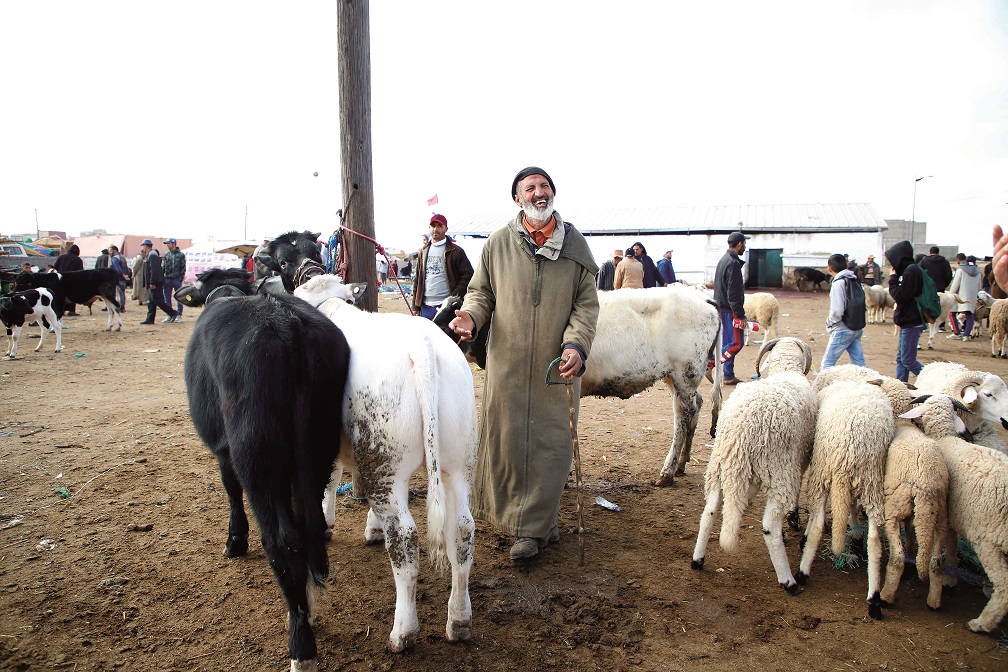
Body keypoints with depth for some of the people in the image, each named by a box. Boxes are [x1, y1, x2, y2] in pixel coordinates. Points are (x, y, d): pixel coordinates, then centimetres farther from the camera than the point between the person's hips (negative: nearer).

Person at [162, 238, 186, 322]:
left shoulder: (180, 255, 0)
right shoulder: (166, 255, 11)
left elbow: (183, 268, -1)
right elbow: (162, 267, 13)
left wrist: (181, 278, -9)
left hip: (177, 279, -4)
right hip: (167, 279, 4)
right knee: (167, 298, 6)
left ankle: (179, 315, 5)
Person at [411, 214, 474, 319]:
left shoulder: (456, 251, -1)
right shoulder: (424, 252, 15)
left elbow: (468, 275, -6)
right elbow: (418, 279, 17)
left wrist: (454, 297, -13)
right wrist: (415, 306, 11)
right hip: (426, 307, 5)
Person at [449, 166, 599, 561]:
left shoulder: (575, 245, 5)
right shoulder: (499, 243, 4)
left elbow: (587, 303, 3)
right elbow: (481, 291, 12)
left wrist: (576, 344, -12)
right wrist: (470, 315, -10)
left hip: (557, 366, 0)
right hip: (507, 364, 0)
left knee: (551, 444, 2)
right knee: (507, 441, 7)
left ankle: (533, 528, 15)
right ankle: (540, 523, 26)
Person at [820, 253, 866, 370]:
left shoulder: (839, 283, -15)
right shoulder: (855, 280, 8)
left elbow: (837, 311, -21)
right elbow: (862, 305, 10)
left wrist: (829, 322, -4)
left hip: (842, 330, -8)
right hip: (857, 329, 8)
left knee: (826, 364, -3)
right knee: (859, 364, 12)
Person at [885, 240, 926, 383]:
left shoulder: (911, 271, -17)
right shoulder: (907, 270, 13)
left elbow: (900, 296, -19)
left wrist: (893, 278, -9)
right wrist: (894, 278, 4)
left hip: (912, 323, -10)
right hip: (907, 322, 10)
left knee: (908, 360, -6)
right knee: (901, 359, 12)